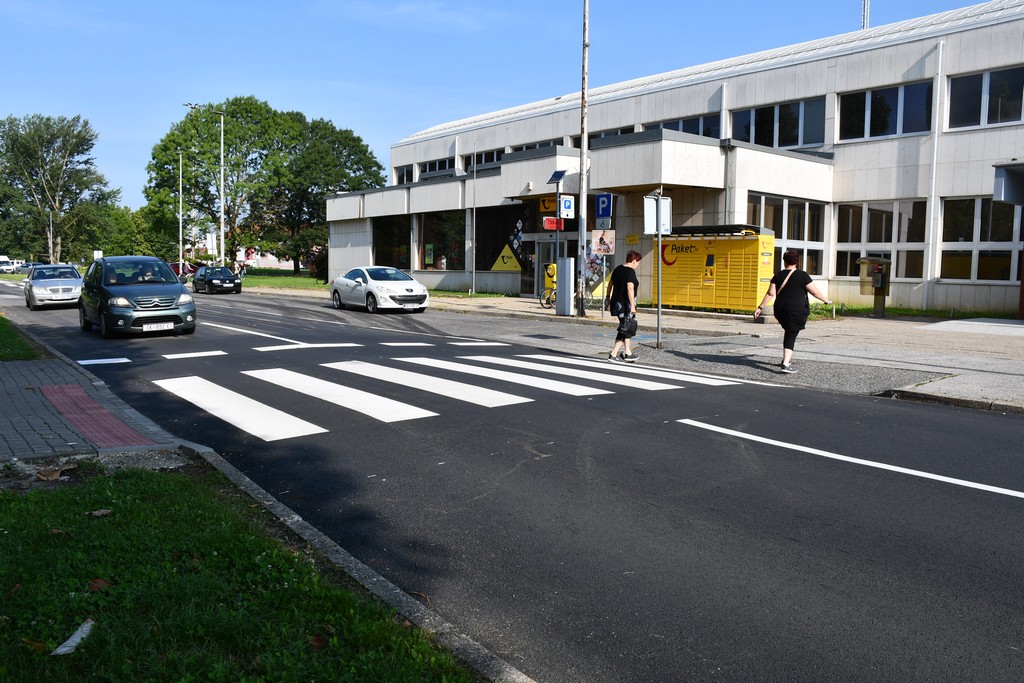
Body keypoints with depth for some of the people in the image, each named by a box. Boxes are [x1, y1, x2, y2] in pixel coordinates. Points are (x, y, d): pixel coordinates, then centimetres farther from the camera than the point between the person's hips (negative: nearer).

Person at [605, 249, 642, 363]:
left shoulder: (618, 268, 11)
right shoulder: (630, 271, -15)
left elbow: (610, 283, 19)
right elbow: (630, 289, -24)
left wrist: (608, 297, 30)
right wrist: (632, 306, -25)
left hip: (616, 302, 9)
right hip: (625, 304, -9)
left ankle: (627, 353, 23)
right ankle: (613, 354, -4)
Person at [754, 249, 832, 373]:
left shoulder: (778, 275, 5)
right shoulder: (802, 275, -3)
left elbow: (770, 293, -1)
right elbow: (814, 292, -2)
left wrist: (760, 307, 2)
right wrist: (826, 300, 14)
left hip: (780, 310, 4)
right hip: (797, 311, -4)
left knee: (788, 332, 23)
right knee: (791, 335, -3)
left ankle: (787, 358, 25)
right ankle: (786, 364, -13)